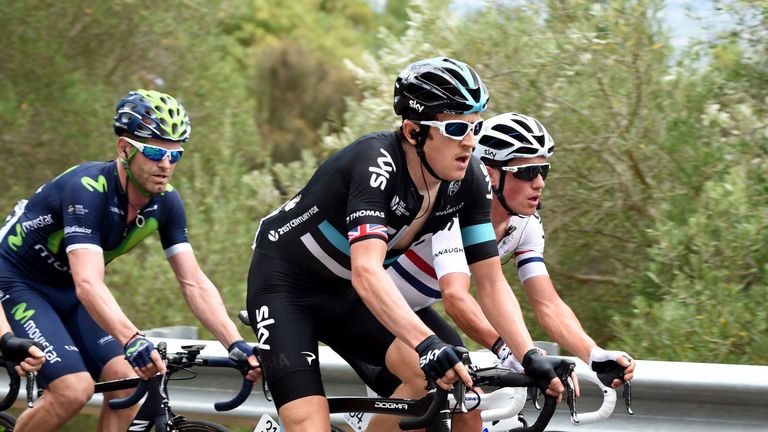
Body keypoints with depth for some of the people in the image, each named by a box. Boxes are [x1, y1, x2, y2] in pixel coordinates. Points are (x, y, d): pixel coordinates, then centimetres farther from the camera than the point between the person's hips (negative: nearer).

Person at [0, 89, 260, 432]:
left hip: (66, 291, 7)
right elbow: (88, 284, -43)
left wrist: (236, 344, -27)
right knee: (74, 389, -23)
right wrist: (133, 342, -58)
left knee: (128, 382, -12)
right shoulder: (87, 190, -33)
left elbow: (194, 282, -13)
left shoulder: (166, 202, -12)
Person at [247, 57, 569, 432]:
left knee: (435, 377, -17)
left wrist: (531, 357, -25)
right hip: (283, 283, -6)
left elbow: (490, 282, -11)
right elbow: (366, 271, -45)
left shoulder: (470, 180, -14)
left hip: (342, 294, 6)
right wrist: (427, 344, -57)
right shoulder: (377, 163, -33)